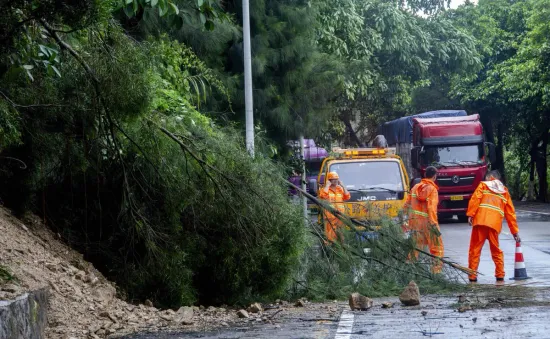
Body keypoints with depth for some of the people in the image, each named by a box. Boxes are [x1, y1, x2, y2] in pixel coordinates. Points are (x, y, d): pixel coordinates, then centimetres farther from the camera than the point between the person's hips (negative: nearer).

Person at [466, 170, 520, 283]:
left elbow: (475, 198, -2)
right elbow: (510, 213, 23)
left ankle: (472, 277, -2)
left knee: (475, 249, 1)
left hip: (480, 220, -3)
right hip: (495, 224, 3)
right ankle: (500, 276, 11)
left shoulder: (483, 185, 17)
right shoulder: (505, 192, 25)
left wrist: (470, 214, -8)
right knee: (496, 250, 16)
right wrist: (515, 231, 25)